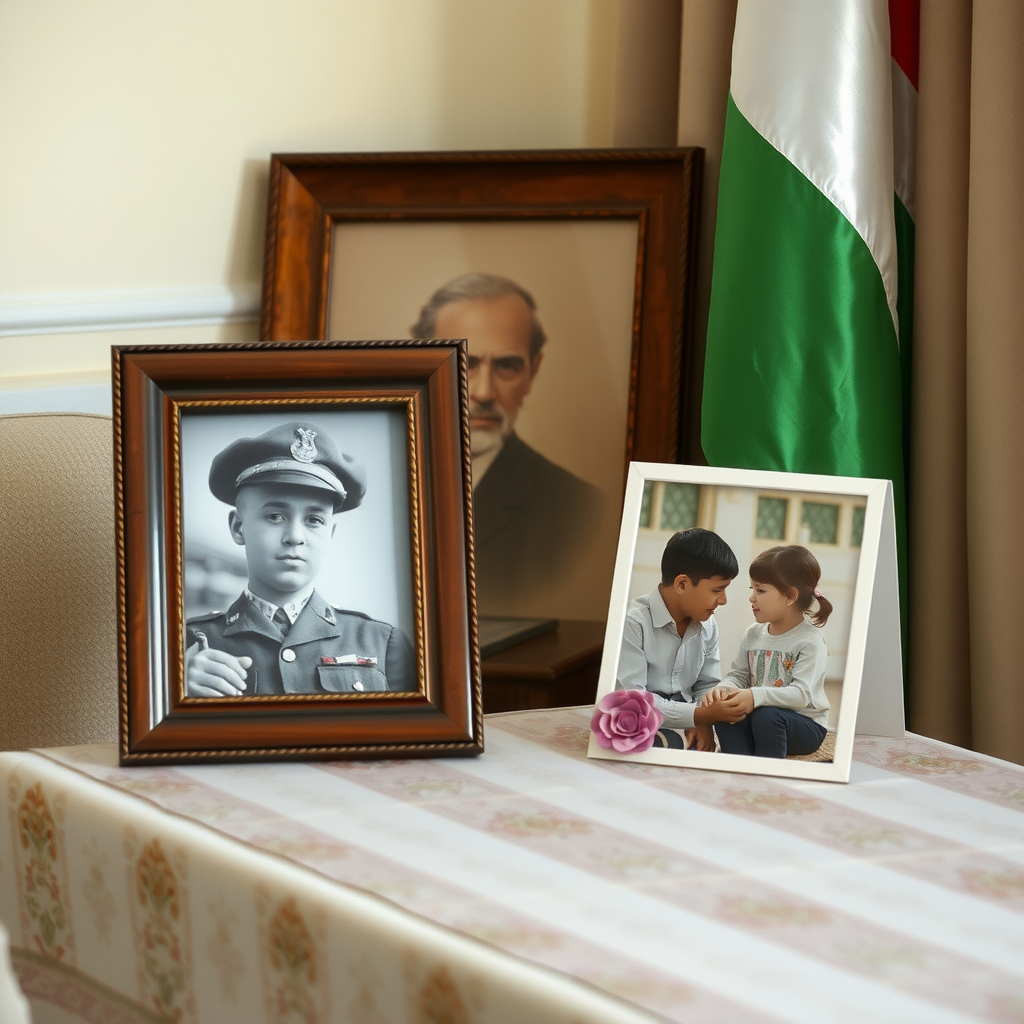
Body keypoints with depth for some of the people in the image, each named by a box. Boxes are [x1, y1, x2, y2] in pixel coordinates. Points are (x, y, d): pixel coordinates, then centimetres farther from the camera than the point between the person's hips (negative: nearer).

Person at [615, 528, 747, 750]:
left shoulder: (707, 626, 6)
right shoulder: (633, 624, -17)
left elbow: (707, 686, 12)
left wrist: (703, 723, -12)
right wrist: (700, 715, -27)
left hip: (685, 725, 6)